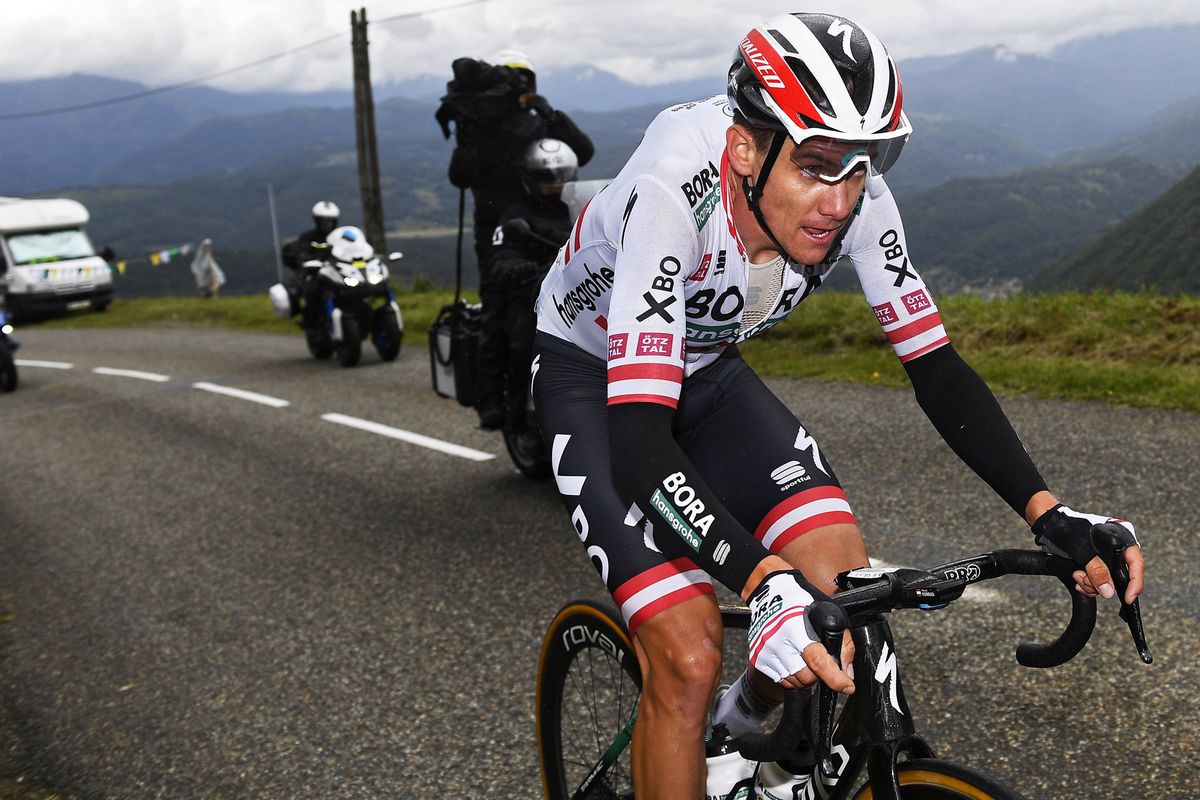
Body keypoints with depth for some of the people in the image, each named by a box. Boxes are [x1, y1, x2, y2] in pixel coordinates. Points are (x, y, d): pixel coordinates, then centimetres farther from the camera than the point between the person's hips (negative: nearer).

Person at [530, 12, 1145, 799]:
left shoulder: (858, 198, -21)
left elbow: (935, 366, -14)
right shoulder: (673, 193, -37)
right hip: (595, 379, -5)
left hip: (708, 370, 5)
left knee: (847, 577, -13)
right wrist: (764, 580, -55)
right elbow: (638, 439, -43)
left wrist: (1047, 512, -26)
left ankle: (744, 729, 18)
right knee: (689, 655, -20)